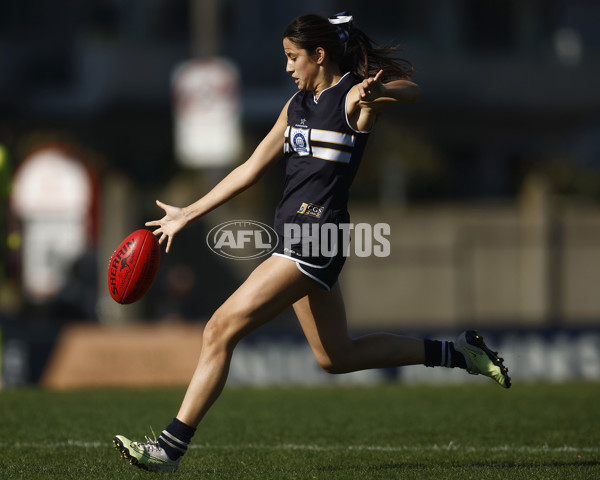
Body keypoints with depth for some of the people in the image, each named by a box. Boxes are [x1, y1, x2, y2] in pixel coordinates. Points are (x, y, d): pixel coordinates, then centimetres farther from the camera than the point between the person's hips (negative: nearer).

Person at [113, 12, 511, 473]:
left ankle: (171, 446, -12)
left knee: (222, 328, -14)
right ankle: (457, 352, 28)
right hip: (295, 234, 10)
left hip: (317, 237, -10)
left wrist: (374, 92, -50)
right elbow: (252, 168, 21)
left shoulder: (355, 96, -7)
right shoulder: (298, 104, 16)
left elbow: (412, 90, -27)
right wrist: (187, 214, 20)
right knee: (337, 357, 18)